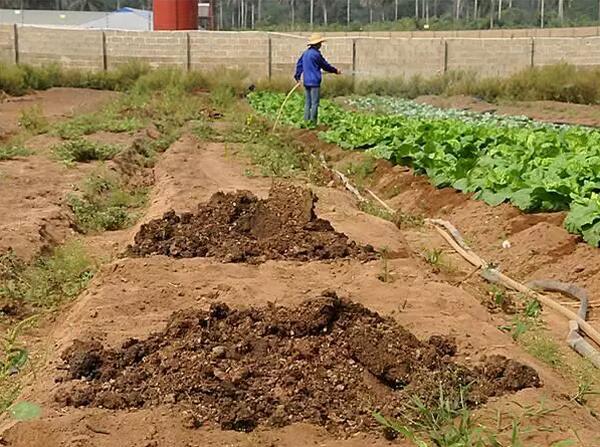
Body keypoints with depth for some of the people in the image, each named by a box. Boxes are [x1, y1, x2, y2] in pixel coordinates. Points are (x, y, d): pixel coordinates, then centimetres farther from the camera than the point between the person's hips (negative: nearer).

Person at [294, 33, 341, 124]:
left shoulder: (305, 53, 11)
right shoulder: (316, 54, -14)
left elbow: (299, 64, 16)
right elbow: (325, 65, -5)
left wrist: (298, 76, 22)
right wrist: (335, 70, 8)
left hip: (306, 82, 8)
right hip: (314, 82, -8)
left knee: (308, 102, 13)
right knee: (315, 103, -4)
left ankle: (306, 121, 14)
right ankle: (313, 122, -5)